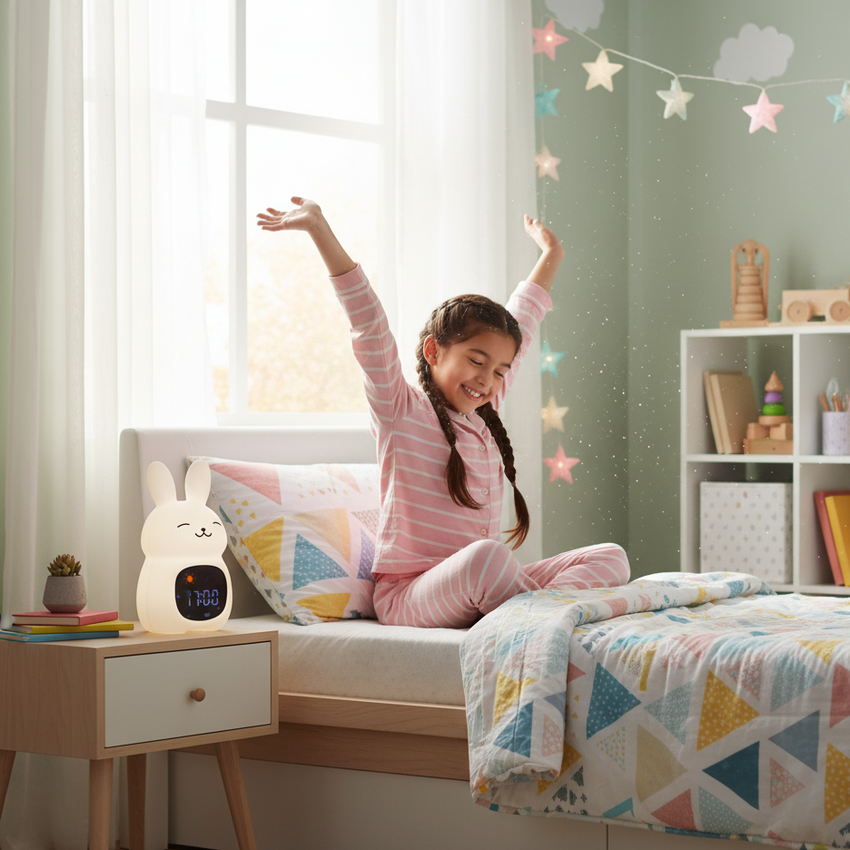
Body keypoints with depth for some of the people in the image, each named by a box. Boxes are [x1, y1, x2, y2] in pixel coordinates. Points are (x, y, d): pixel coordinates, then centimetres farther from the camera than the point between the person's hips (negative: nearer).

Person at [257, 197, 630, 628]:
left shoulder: (484, 415, 15)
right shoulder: (400, 412, -4)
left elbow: (521, 323, 28)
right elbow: (369, 325, -14)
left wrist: (550, 255, 40)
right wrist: (320, 230, -22)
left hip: (477, 590, 7)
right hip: (406, 597, -7)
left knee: (610, 557, -11)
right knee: (486, 556, -40)